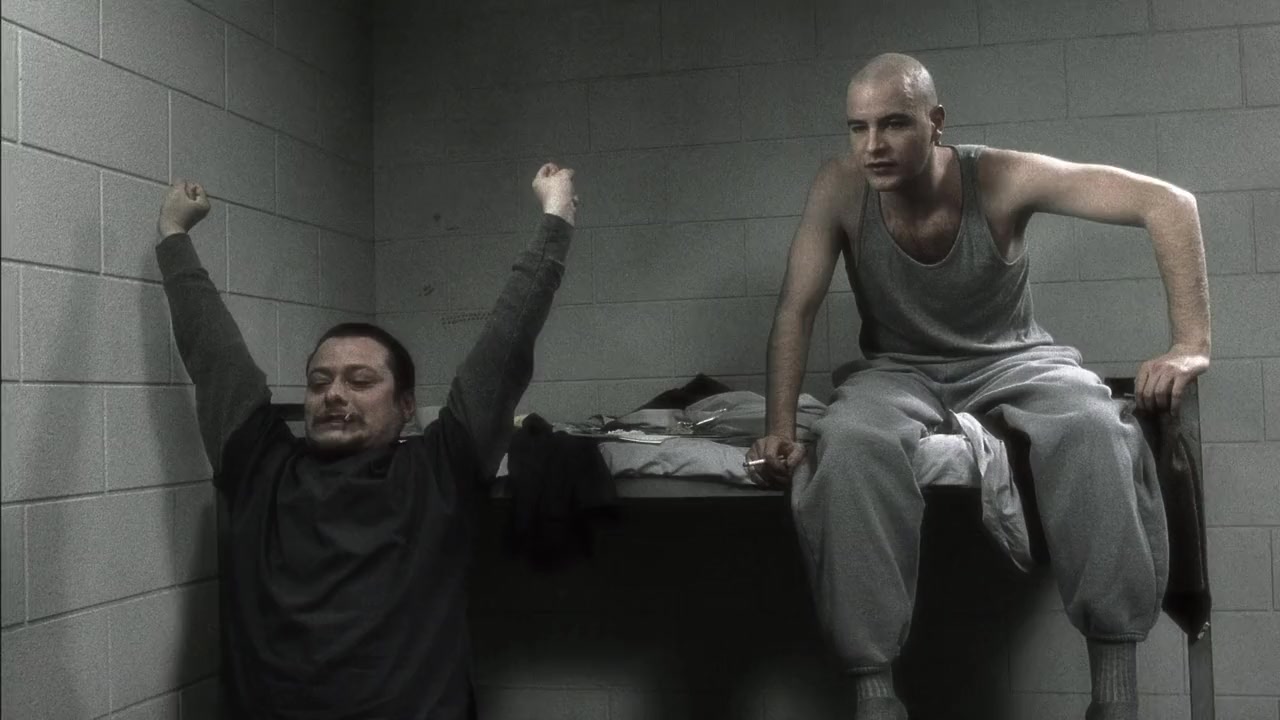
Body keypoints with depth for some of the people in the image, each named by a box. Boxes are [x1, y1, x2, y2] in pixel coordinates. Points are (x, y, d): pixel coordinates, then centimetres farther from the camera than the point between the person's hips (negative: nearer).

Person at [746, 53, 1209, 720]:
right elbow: (797, 307, -14)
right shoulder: (841, 189, -13)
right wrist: (780, 429, -25)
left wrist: (1191, 344, -27)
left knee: (1091, 429, -35)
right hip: (900, 370, 1)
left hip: (1012, 360, 0)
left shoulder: (1001, 179, -18)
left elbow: (1167, 202, -20)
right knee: (849, 445, -35)